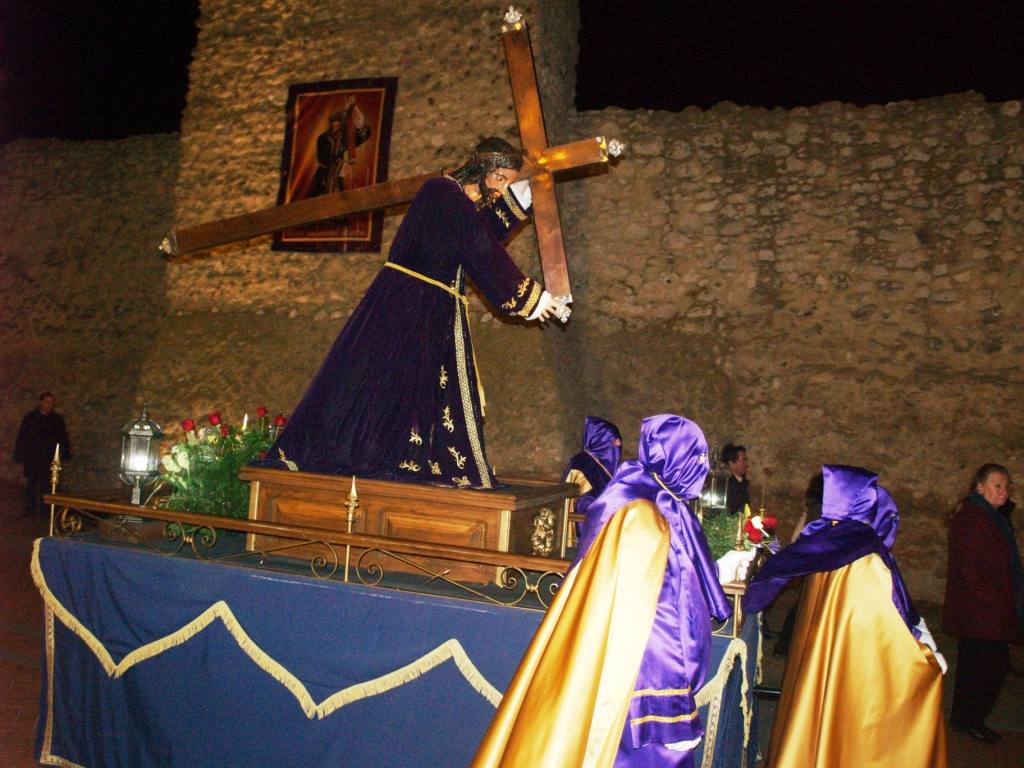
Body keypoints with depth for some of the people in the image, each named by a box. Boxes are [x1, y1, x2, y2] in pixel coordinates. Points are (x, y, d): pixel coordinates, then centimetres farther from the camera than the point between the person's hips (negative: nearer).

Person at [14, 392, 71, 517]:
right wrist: (19, 455, 2)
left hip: (49, 459, 0)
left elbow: (63, 438, 9)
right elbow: (21, 438, 7)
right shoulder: (30, 417, 5)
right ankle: (30, 509, 7)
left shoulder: (57, 419, 7)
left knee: (46, 485, -1)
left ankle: (44, 509, 6)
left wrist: (66, 454, 2)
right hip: (32, 458, 0)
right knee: (31, 484, 1)